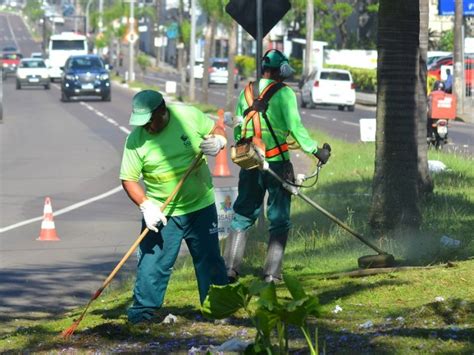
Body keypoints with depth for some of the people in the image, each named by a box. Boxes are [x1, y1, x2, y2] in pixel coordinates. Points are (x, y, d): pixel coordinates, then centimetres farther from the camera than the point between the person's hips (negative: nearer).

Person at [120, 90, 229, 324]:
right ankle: (143, 312, 6)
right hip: (161, 214, -1)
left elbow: (216, 129, 7)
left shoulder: (189, 116, -10)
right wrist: (145, 206, -23)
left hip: (201, 206, 1)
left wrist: (217, 142, -17)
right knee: (152, 263, -5)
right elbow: (129, 179, -10)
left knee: (209, 260, 11)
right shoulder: (136, 140, -13)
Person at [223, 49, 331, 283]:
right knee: (279, 220, 4)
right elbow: (295, 127, -14)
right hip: (277, 163, -5)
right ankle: (272, 273, 0)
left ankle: (229, 268, 7)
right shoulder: (283, 93, -9)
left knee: (243, 216, 13)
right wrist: (316, 151, -6)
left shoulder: (246, 92, 7)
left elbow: (238, 130, 12)